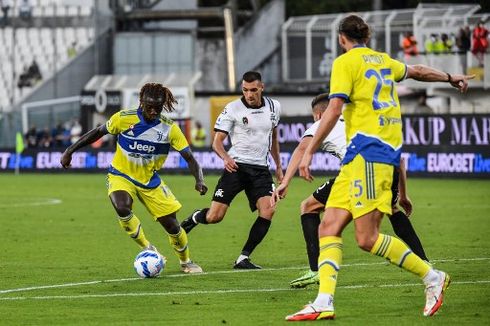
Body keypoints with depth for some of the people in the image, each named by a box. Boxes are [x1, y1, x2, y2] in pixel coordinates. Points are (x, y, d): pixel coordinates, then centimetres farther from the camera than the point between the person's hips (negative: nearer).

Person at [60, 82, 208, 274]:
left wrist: (199, 180, -31)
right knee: (122, 208, -34)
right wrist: (70, 151, -2)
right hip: (121, 177, -2)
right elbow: (98, 132, -2)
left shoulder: (169, 128, -15)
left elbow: (189, 158, -13)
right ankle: (147, 249, -11)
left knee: (171, 224, 1)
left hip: (150, 182, 2)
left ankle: (185, 262, 31)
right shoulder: (124, 118, -18)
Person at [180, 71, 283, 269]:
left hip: (260, 169, 3)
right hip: (237, 166, -3)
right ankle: (194, 219, 27)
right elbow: (217, 141, -6)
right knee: (215, 217, -11)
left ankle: (243, 259, -10)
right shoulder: (233, 109, -6)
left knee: (268, 209, -20)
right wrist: (226, 157, -26)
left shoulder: (273, 107, 8)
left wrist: (278, 167, 25)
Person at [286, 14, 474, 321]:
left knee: (367, 238, -11)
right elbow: (418, 71, 35)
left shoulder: (346, 62, -4)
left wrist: (309, 152, -11)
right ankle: (324, 303, -10)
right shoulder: (383, 60, 18)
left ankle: (432, 277, -2)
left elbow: (333, 110, -13)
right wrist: (451, 78, 54)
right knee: (329, 227, 1)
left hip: (368, 149, -9)